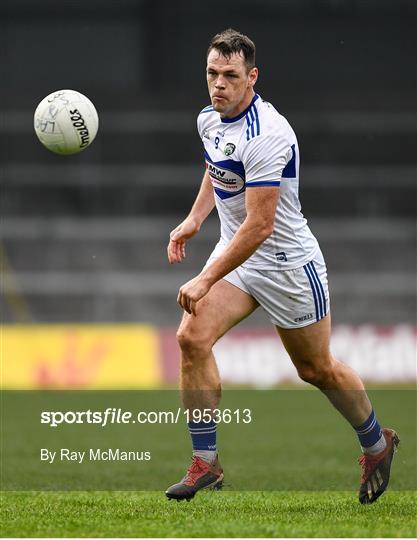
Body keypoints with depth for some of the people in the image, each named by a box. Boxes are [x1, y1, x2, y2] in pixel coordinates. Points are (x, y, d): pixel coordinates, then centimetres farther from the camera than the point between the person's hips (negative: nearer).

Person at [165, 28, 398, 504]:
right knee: (192, 338, -15)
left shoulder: (267, 135, -29)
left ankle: (377, 444, 35)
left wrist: (206, 281, -33)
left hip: (286, 262, -7)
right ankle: (205, 464, -7)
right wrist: (194, 218, 8)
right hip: (235, 251, 7)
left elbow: (259, 225, -32)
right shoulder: (209, 119, -1)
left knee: (317, 369, 8)